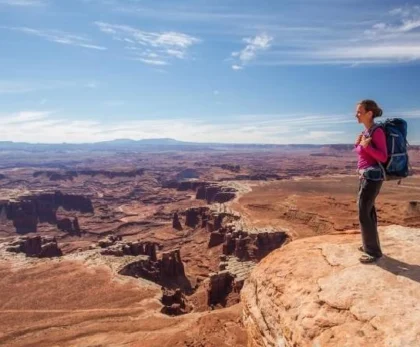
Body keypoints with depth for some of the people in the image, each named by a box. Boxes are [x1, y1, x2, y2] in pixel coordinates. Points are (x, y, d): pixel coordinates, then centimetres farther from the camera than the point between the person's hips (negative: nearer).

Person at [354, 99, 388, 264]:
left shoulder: (377, 131, -15)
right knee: (368, 212, 16)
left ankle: (374, 252, 6)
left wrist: (366, 146, -25)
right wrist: (358, 144, 3)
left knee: (363, 214, -6)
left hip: (372, 176, -9)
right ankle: (370, 245, 29)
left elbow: (383, 157, -16)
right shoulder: (365, 131, 11)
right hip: (365, 176, 9)